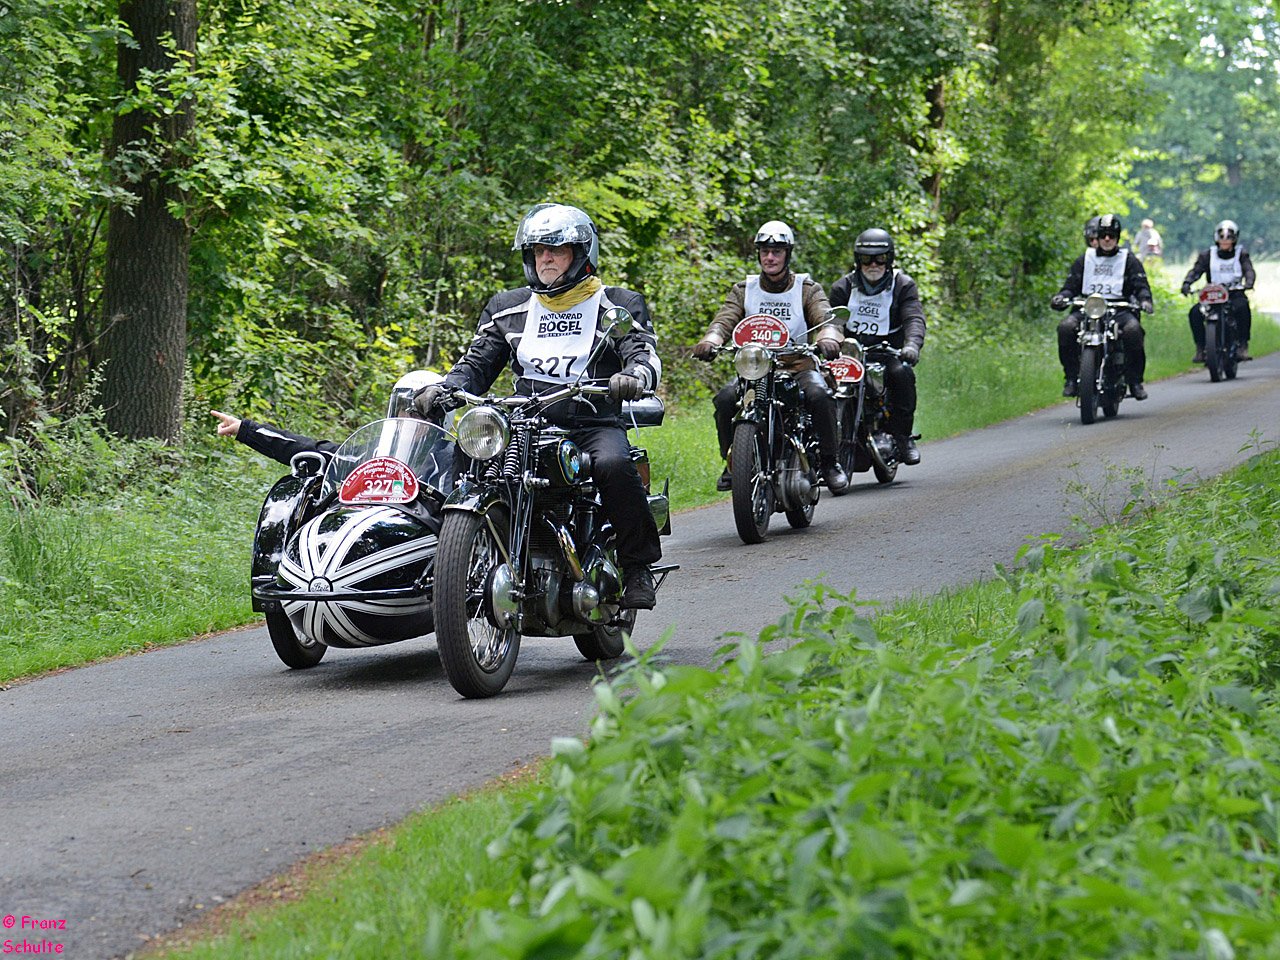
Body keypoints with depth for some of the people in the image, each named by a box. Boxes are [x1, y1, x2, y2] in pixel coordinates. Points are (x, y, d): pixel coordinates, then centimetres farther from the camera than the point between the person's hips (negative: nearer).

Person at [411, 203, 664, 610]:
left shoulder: (619, 305, 10)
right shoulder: (507, 309, 20)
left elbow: (644, 354, -5)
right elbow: (476, 363, 17)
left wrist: (634, 376, -30)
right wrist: (442, 389, -5)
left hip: (596, 425, -3)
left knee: (613, 465, -37)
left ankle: (638, 569, -22)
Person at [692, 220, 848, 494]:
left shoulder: (807, 288, 5)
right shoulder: (743, 289, 11)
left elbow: (825, 318, -13)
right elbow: (725, 320, -5)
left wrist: (828, 338, -39)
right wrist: (710, 340, -31)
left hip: (799, 365, -2)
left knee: (819, 395, -34)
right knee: (725, 399, -27)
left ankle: (830, 462, -18)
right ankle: (732, 462, -9)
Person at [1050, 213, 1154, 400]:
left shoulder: (1129, 260, 14)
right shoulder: (1084, 259, 20)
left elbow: (1141, 285, 5)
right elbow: (1071, 285, 15)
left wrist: (1144, 299, -18)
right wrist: (1061, 297, -8)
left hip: (1120, 309, -2)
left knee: (1133, 330, -34)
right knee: (1066, 328, -29)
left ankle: (1135, 381, -21)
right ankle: (1072, 378, -20)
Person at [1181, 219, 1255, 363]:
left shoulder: (1242, 255, 11)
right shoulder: (1207, 255, 13)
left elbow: (1249, 270, -5)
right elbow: (1196, 270, 0)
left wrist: (1248, 283, -29)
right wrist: (1186, 283, -22)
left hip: (1235, 293, -2)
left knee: (1243, 307, -37)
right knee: (1195, 312, -27)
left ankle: (1243, 346, -31)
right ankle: (1200, 348, -17)